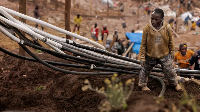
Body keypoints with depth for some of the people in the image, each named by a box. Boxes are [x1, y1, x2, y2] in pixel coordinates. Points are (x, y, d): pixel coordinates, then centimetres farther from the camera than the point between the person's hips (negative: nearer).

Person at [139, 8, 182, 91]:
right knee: (145, 71, 16)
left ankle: (174, 83, 41)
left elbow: (170, 41, 2)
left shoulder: (167, 28, -15)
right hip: (150, 56, -1)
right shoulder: (147, 28, -20)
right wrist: (142, 57, -7)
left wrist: (172, 52, 11)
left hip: (164, 55, 1)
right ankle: (143, 85, 42)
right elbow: (143, 44, -11)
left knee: (169, 70, 15)